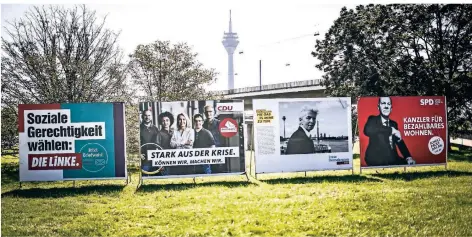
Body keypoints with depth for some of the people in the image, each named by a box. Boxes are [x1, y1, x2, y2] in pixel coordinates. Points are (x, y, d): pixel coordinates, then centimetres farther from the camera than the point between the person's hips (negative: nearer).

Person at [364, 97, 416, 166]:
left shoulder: (394, 124, 19)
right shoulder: (373, 119, 3)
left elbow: (400, 142, 16)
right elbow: (368, 130, -20)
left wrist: (408, 157, -2)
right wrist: (391, 130, -15)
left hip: (393, 160, 5)